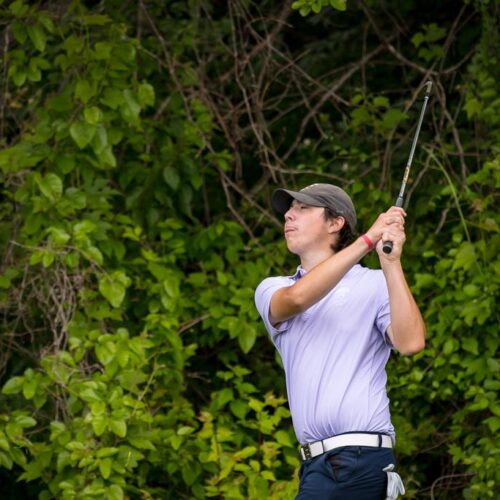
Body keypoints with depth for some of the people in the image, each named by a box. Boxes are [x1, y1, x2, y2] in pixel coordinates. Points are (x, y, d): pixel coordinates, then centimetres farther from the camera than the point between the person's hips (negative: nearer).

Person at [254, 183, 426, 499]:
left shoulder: (375, 284, 2)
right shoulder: (272, 290, 14)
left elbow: (410, 342, -15)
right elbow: (296, 298, -11)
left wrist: (391, 262, -20)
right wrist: (368, 239, -16)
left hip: (356, 459, -6)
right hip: (318, 462, 6)